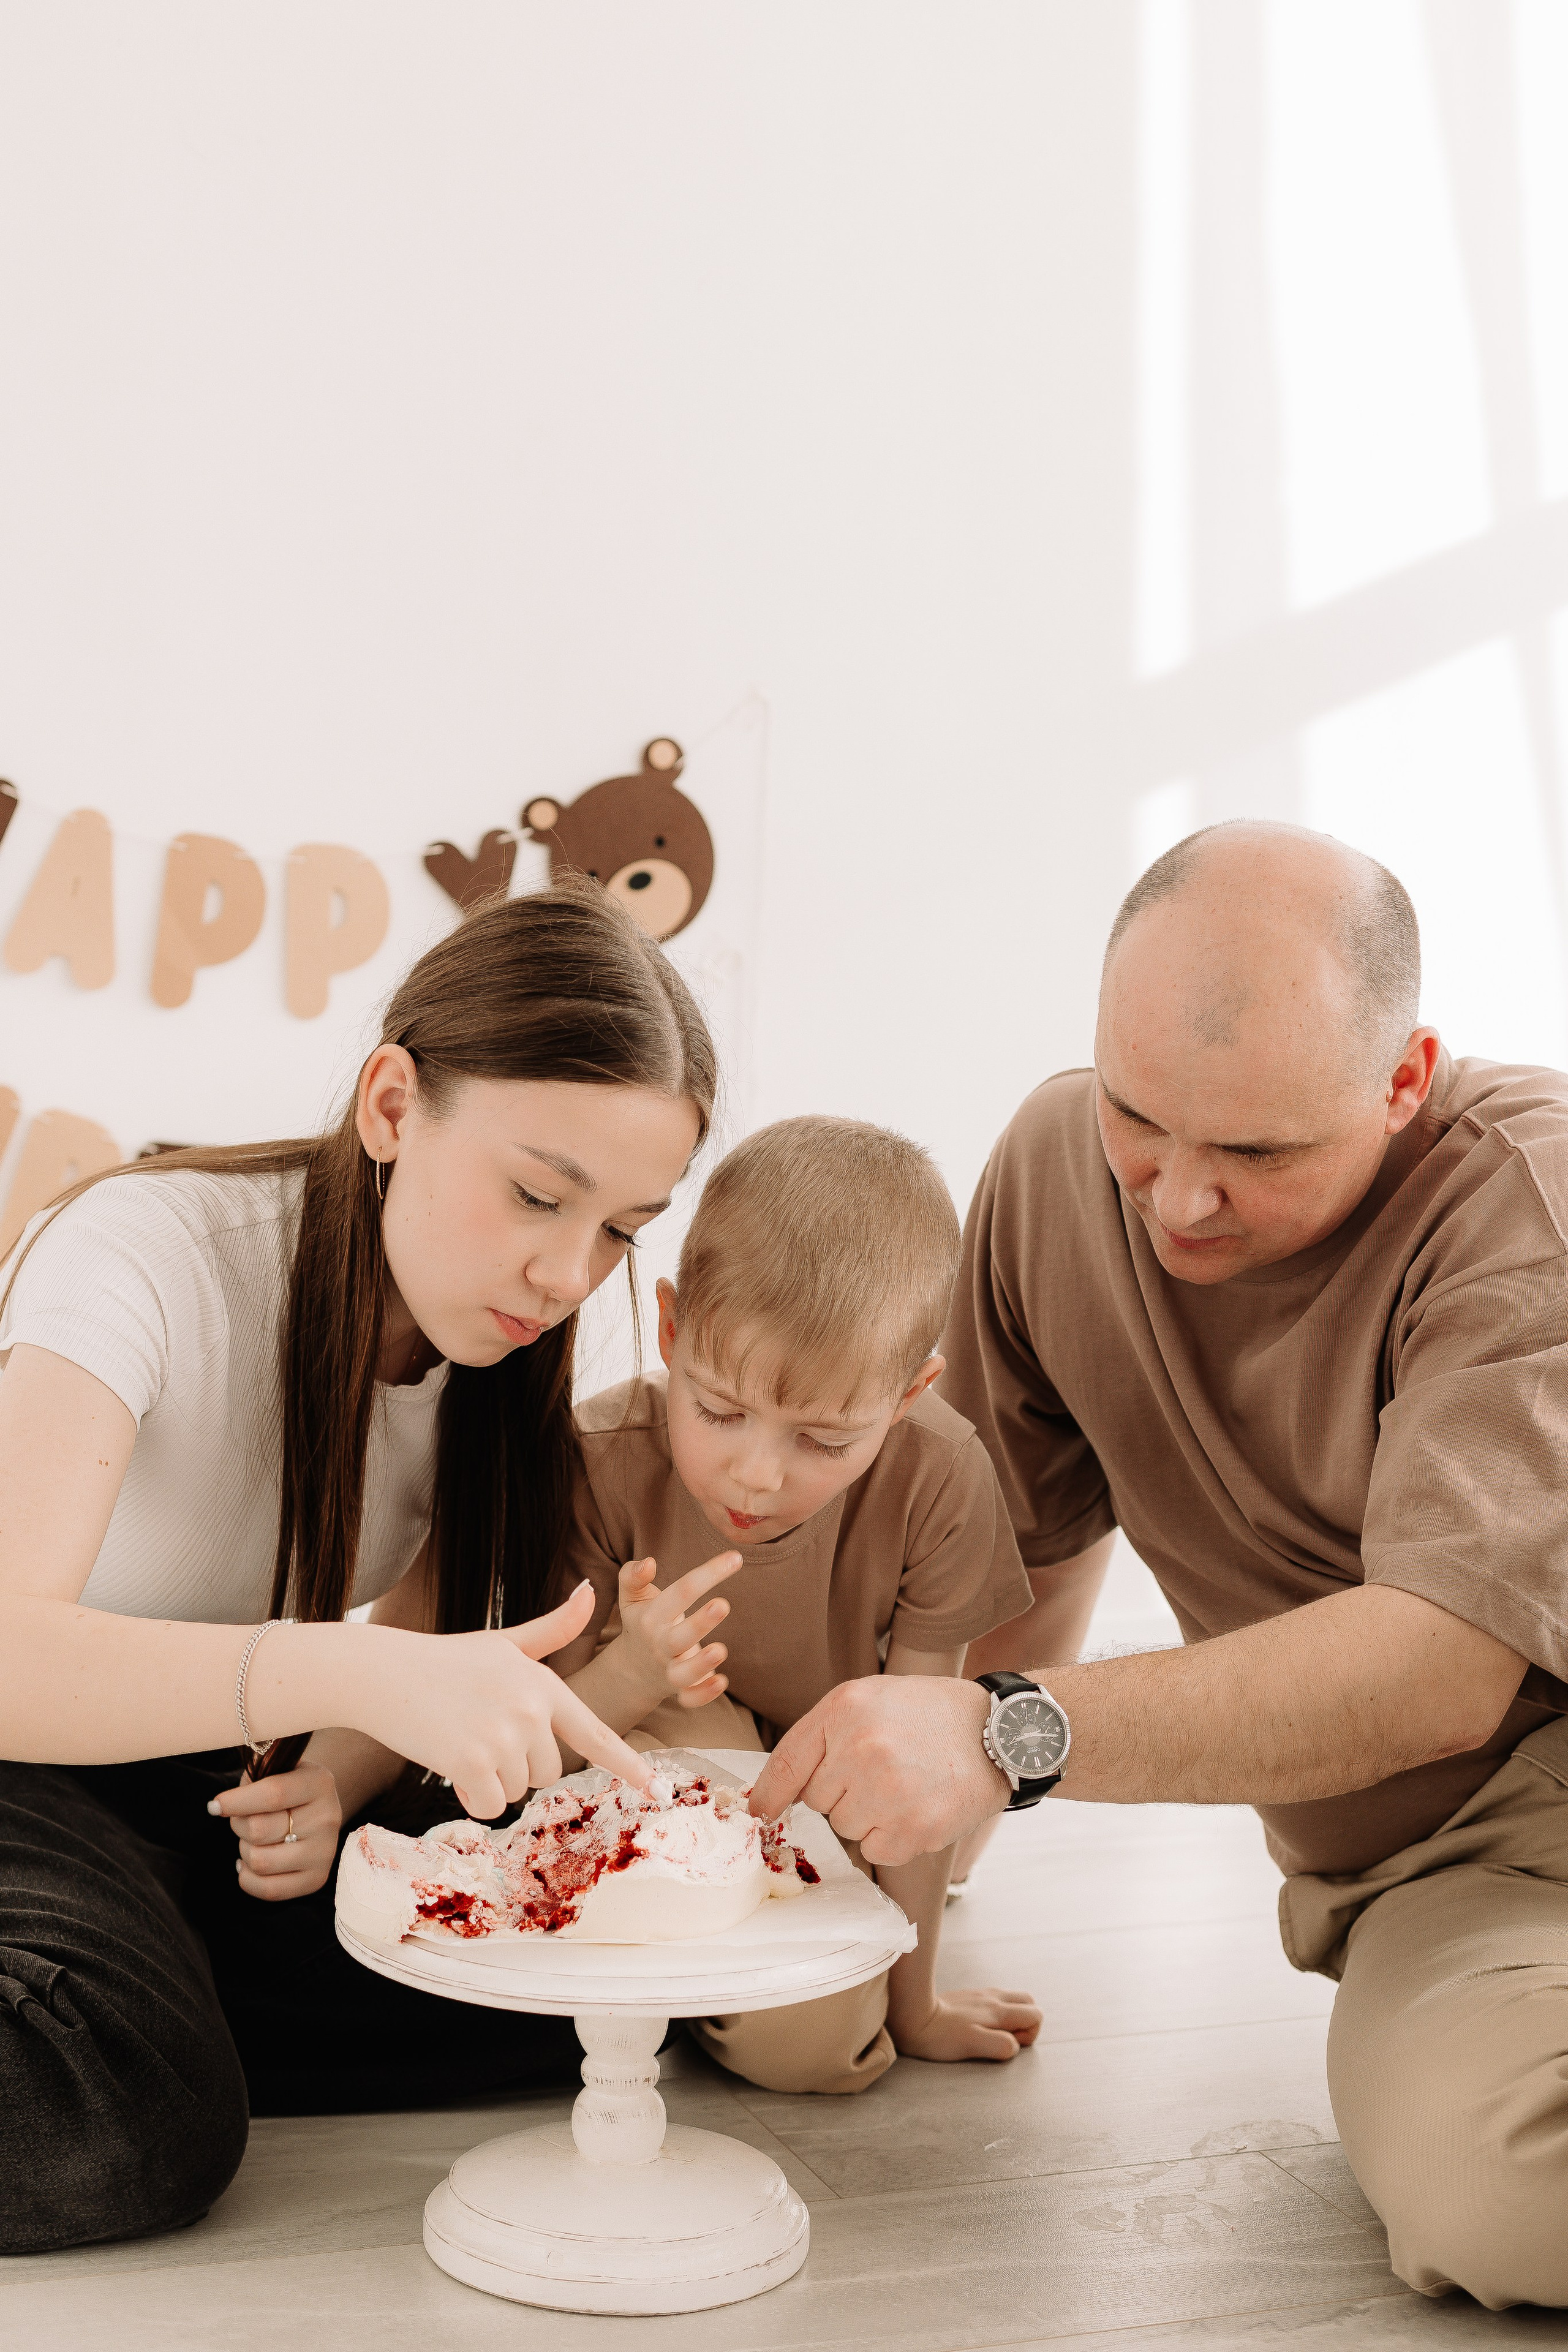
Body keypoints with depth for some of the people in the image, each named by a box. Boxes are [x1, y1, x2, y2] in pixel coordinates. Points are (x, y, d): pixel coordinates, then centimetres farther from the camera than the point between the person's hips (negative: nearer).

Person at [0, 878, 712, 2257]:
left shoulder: (506, 1343, -5)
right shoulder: (151, 1254, -24)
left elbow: (422, 1669, 3)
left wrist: (329, 1788, -19)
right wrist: (359, 1673, -50)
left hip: (204, 1791, 7)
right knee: (122, 2136, -34)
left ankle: (126, 2020, -6)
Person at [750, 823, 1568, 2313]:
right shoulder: (1056, 1159, -1)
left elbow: (1444, 1670, -28)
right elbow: (1027, 1534, 11)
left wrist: (1011, 1738, -36)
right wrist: (916, 1819, 10)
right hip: (1376, 1866, 4)